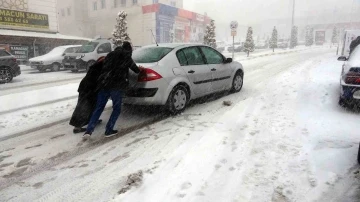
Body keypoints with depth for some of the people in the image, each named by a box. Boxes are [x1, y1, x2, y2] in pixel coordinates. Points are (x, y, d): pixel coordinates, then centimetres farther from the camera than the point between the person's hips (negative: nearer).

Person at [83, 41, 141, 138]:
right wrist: (140, 69, 37)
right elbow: (136, 70, 17)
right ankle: (109, 130, 9)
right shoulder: (127, 58, 7)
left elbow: (104, 67, 19)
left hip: (104, 84, 4)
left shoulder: (111, 55, 19)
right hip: (117, 86, -4)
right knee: (116, 109, 11)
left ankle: (88, 131, 2)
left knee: (99, 108, 9)